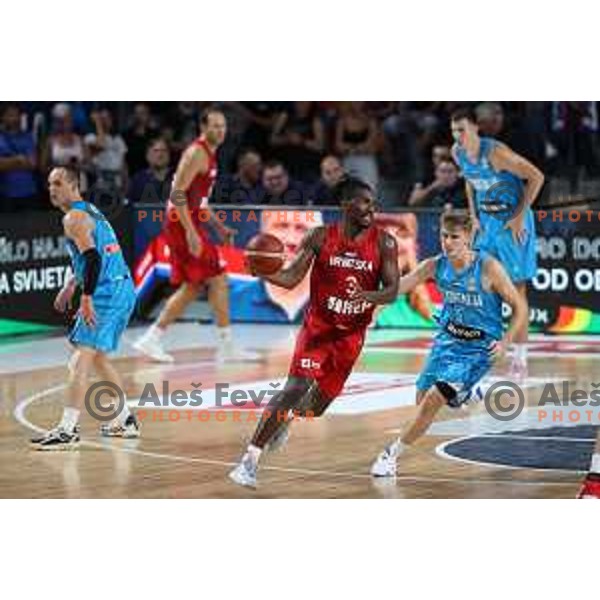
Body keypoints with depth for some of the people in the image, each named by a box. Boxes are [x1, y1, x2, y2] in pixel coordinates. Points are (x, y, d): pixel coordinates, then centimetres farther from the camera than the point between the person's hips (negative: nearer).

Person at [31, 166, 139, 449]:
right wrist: (72, 284, 32)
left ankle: (68, 430, -19)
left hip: (107, 294, -10)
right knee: (98, 357, 22)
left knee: (81, 360, -13)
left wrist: (86, 298, -25)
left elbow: (93, 257, -22)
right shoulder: (91, 210, 21)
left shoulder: (74, 217, -10)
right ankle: (126, 420, 28)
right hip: (124, 290, 10)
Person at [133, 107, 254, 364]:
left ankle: (151, 339, 12)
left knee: (192, 287, 12)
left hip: (190, 224, 10)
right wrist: (191, 233, -26)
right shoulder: (197, 153, -14)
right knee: (218, 280, -6)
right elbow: (178, 194, -22)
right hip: (183, 225, -10)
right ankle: (226, 347, -1)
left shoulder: (209, 154, 17)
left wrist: (219, 227, 20)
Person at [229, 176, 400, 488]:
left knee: (316, 407, 10)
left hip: (351, 336, 2)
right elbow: (292, 278, -9)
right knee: (296, 388, -21)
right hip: (318, 327, -2)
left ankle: (284, 415, 48)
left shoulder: (383, 243, -8)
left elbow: (392, 290, -9)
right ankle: (249, 461, -16)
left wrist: (368, 295, -31)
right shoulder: (320, 237, -9)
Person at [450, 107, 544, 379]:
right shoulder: (458, 153, -2)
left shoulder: (496, 152, -24)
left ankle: (520, 358, -1)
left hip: (514, 224, -7)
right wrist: (474, 216, 7)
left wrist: (520, 217, -19)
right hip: (486, 222, 7)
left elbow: (536, 177, -21)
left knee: (516, 289, -5)